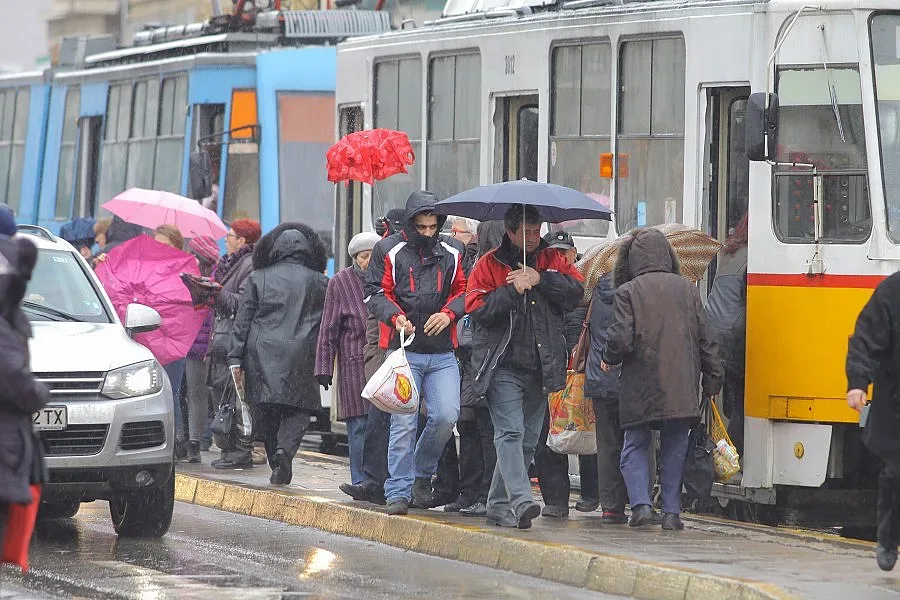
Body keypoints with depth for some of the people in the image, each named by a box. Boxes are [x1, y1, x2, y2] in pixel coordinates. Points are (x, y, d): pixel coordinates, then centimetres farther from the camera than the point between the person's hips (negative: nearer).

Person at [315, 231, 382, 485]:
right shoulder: (341, 282, 3)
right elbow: (329, 329, 4)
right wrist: (324, 368, -1)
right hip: (355, 363, -2)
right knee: (360, 425, -3)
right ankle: (361, 481, 2)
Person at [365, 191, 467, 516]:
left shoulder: (452, 252, 10)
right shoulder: (389, 250, 3)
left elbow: (463, 290, 15)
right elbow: (375, 292, 1)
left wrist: (449, 313, -5)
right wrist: (395, 316, -17)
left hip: (442, 353, 2)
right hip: (404, 351, -2)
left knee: (446, 417, -9)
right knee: (404, 423, -6)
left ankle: (422, 475, 15)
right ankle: (399, 492, 2)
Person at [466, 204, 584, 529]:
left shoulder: (552, 261, 12)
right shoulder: (489, 265, 2)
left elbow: (576, 291, -3)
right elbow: (476, 308, -8)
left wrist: (540, 279, -13)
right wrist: (512, 290, -17)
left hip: (540, 367, 4)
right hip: (502, 365, -4)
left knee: (528, 439, 7)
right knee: (510, 432, -17)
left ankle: (499, 507, 16)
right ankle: (521, 501, -28)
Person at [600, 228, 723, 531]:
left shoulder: (627, 292, -6)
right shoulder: (687, 289, 5)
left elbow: (621, 339, -11)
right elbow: (705, 339, 6)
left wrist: (608, 358, 10)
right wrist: (713, 378, 14)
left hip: (641, 388, -3)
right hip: (682, 389, 3)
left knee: (635, 446, 10)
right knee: (675, 449, 11)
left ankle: (640, 503, -6)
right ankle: (672, 511, 7)